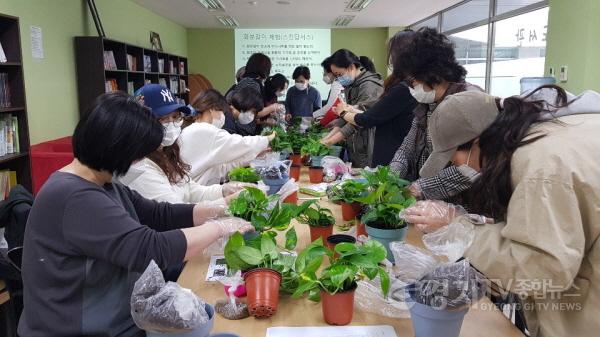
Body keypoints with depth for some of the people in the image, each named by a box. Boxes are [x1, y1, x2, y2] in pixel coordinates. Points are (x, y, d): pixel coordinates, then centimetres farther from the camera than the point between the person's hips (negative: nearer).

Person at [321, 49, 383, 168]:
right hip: (353, 147, 8)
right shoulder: (351, 86, 13)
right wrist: (328, 137, -2)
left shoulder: (369, 85, -16)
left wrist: (329, 142, -18)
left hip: (367, 151, -8)